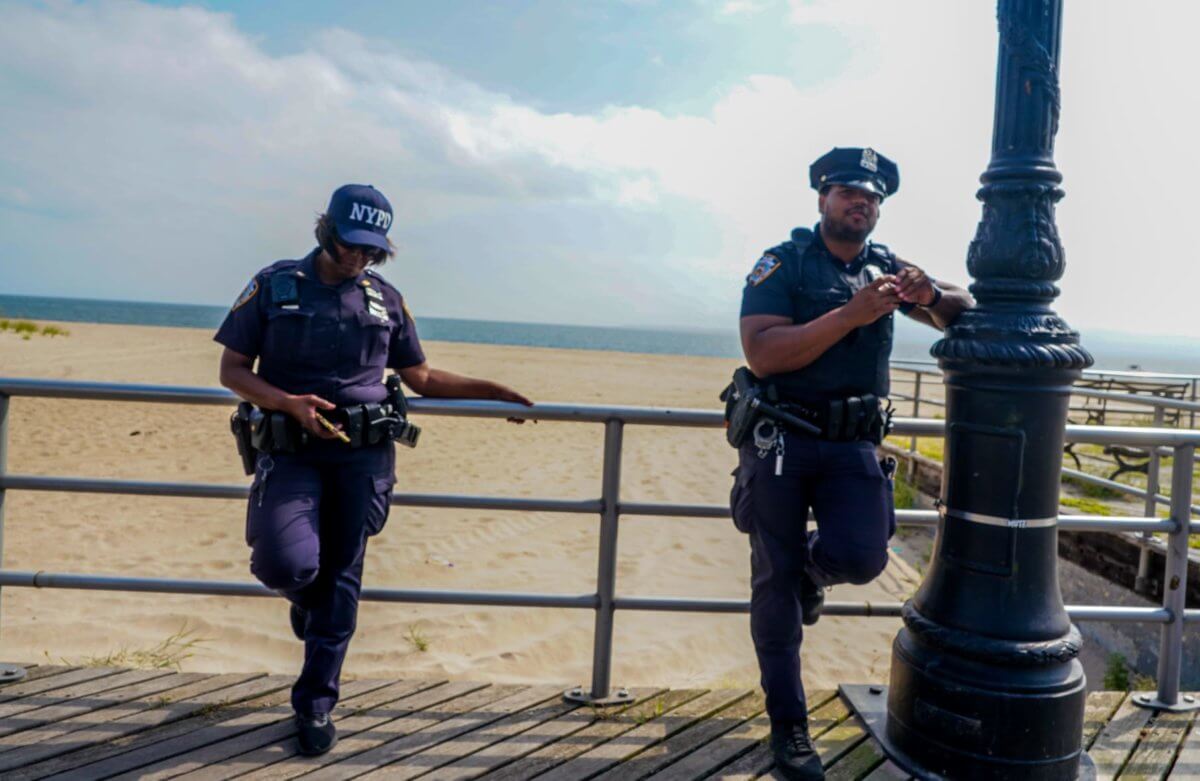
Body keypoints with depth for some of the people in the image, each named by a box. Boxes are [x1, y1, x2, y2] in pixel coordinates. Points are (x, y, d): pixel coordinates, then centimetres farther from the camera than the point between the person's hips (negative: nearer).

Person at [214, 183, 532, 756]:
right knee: (286, 565, -19)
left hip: (363, 455, 2)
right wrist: (290, 403, -17)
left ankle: (315, 705, 21)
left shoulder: (386, 299, 8)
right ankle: (304, 594, 21)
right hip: (292, 451, -1)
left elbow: (420, 377, 16)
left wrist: (490, 391, 8)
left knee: (341, 580, 5)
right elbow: (232, 370, 1)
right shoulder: (274, 285, 1)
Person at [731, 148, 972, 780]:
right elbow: (761, 354, -17)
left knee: (860, 558, -16)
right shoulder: (782, 264, -3)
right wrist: (851, 314, -21)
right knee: (776, 581, 3)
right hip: (779, 440, -3)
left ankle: (812, 566, 24)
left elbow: (963, 317, 15)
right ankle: (788, 725, 20)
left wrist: (931, 295, -8)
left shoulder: (885, 269, 11)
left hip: (853, 444, 3)